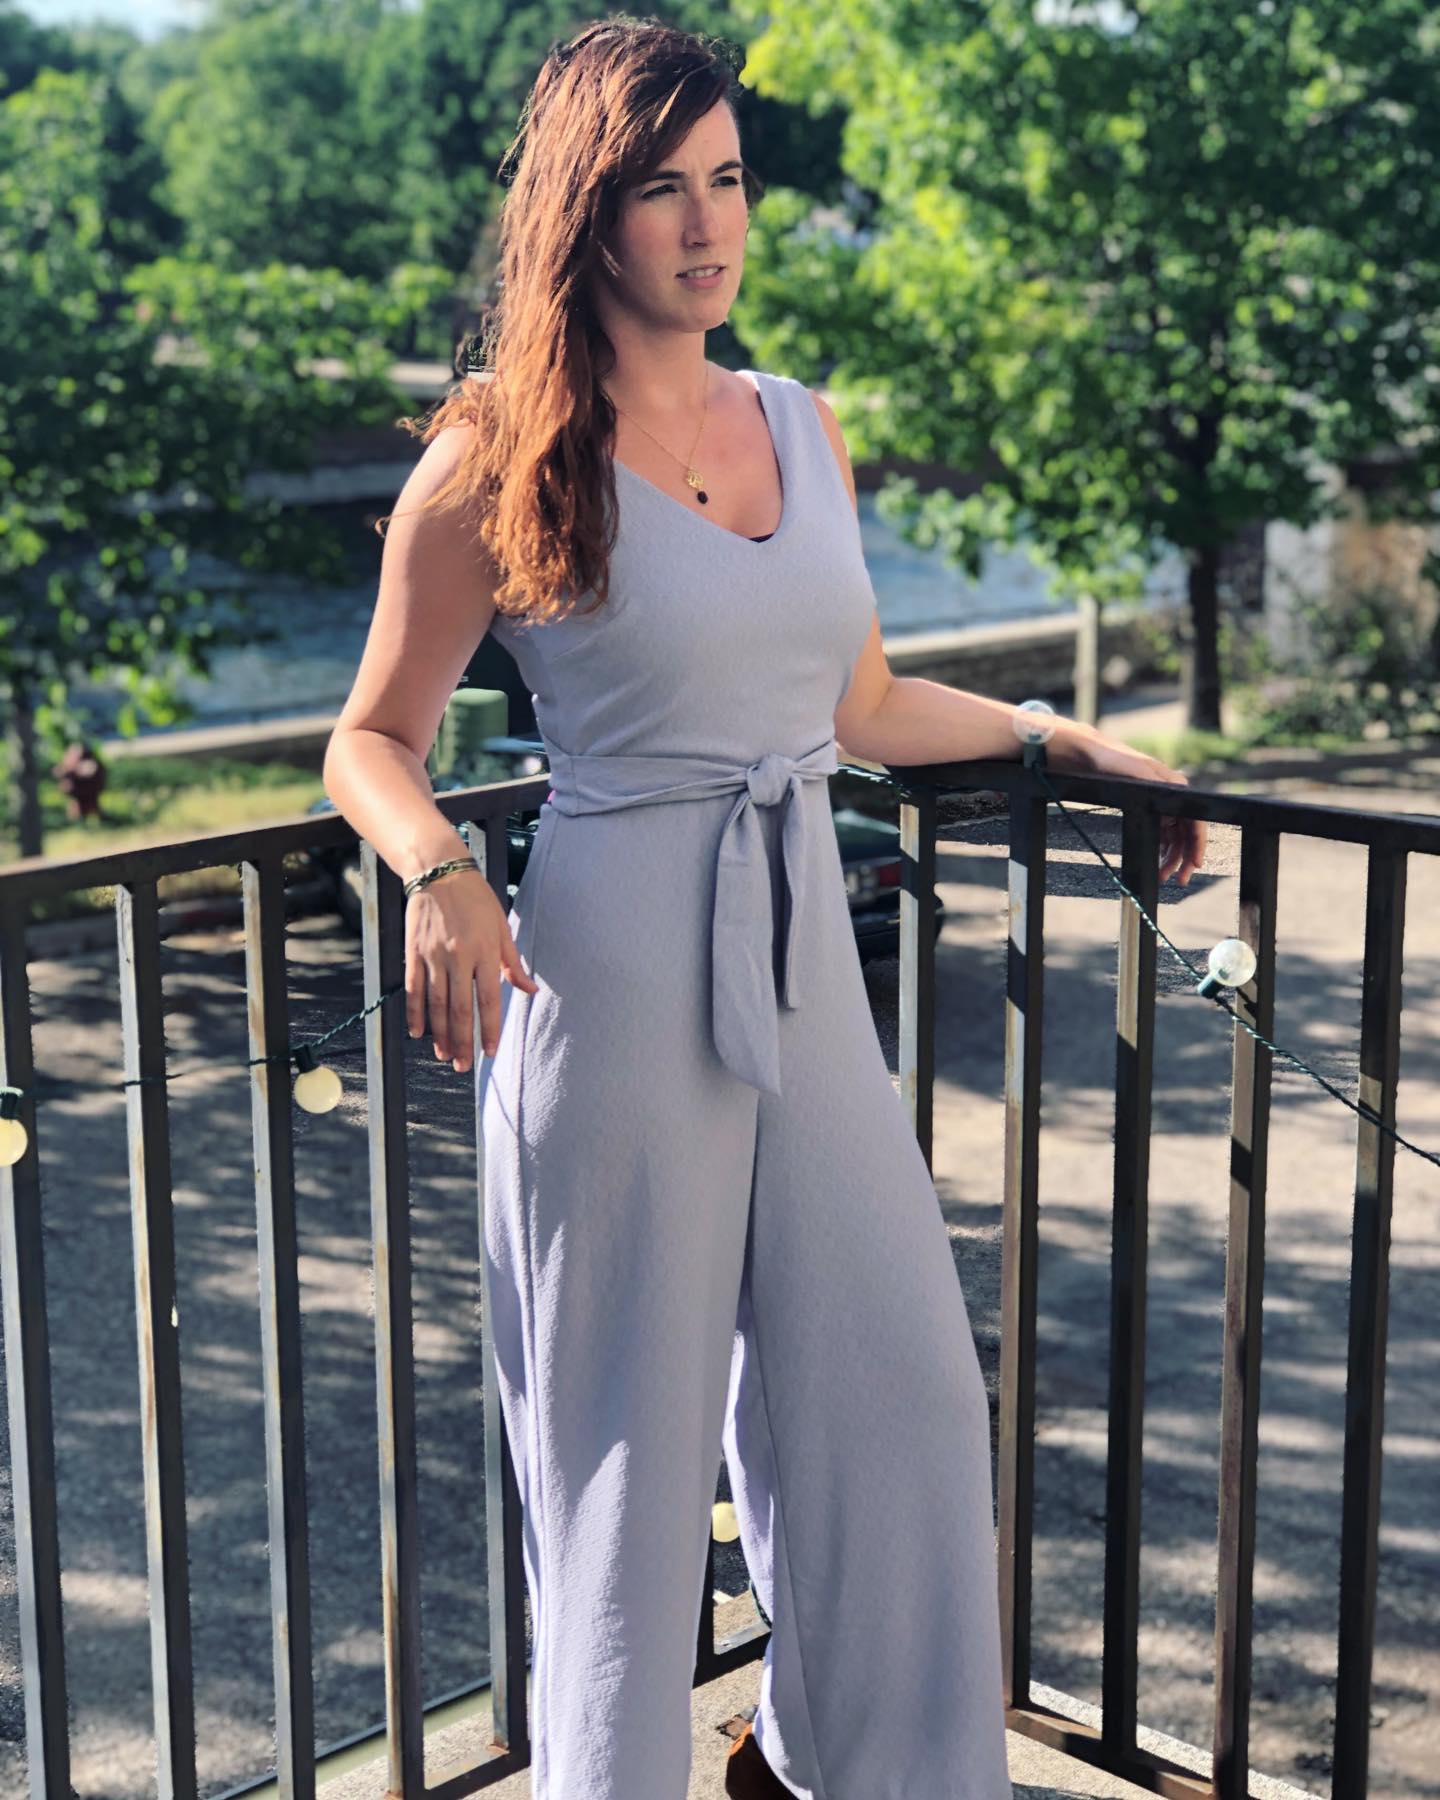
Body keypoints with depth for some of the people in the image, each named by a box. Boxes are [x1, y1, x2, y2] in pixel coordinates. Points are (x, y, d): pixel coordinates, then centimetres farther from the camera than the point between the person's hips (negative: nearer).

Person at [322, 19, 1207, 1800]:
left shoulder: (802, 428, 10)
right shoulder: (499, 464, -5)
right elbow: (372, 740, 0)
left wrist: (1064, 734, 24)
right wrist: (443, 881, -19)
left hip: (804, 959, 6)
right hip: (615, 977, -5)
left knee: (905, 1386, 12)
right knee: (633, 1432, 4)